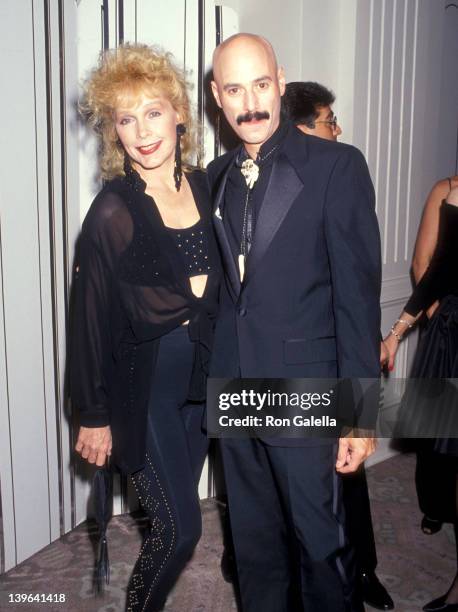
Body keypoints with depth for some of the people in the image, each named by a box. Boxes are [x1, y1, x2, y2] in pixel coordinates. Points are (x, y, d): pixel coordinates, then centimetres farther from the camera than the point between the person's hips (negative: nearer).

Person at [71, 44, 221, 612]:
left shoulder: (204, 187, -1)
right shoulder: (112, 211, -16)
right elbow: (92, 318, -12)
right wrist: (93, 415, -7)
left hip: (199, 374, 5)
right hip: (143, 382, -5)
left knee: (173, 516, 18)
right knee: (180, 526, 2)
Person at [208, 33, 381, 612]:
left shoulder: (336, 166, -7)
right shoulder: (215, 177, 8)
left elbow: (357, 291, -10)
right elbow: (220, 284, 12)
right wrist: (214, 376, 9)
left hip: (304, 389, -5)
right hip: (234, 389, 5)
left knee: (320, 538, 7)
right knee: (253, 538, 19)